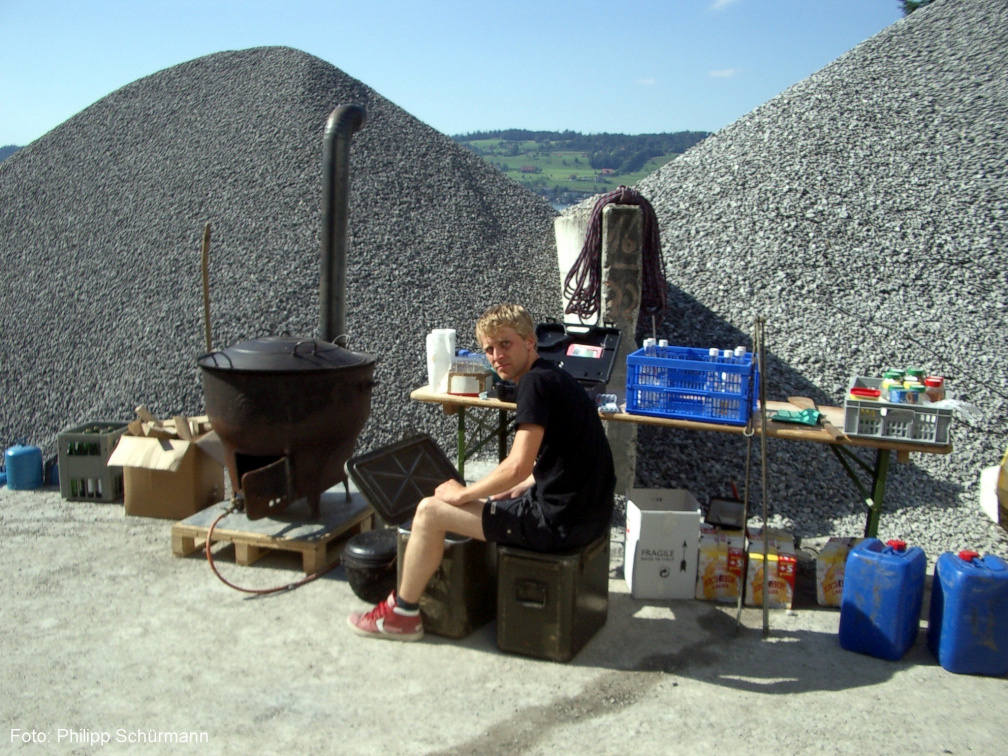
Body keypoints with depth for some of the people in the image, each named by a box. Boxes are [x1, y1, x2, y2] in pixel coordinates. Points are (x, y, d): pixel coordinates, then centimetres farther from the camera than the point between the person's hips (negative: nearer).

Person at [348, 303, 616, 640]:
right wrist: (511, 490, 13)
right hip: (588, 511, 10)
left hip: (560, 521, -10)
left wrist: (463, 494, -8)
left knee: (430, 511, -3)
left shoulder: (535, 382, -16)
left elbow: (518, 467, -22)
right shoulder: (556, 377, 14)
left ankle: (401, 614, 13)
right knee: (493, 501, 32)